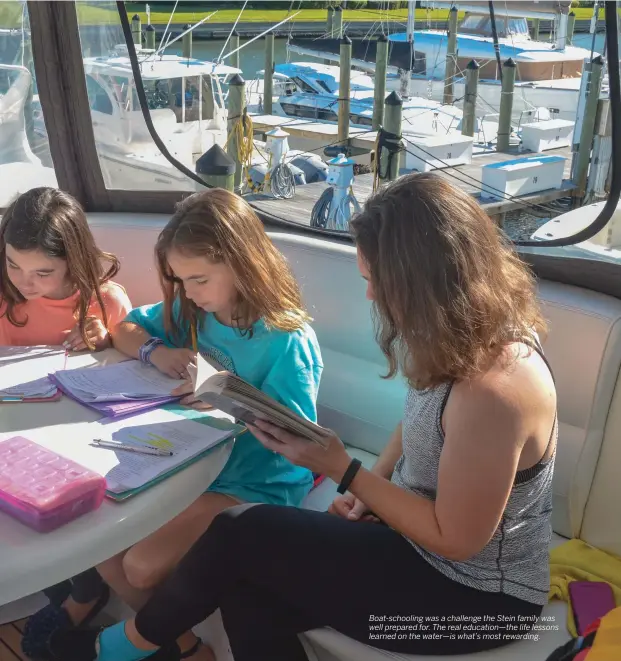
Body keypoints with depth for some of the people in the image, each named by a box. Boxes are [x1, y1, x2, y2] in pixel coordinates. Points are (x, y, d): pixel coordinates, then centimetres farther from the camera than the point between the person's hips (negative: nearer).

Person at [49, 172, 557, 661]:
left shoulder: (494, 388, -33)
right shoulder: (471, 336, -4)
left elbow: (456, 540, -23)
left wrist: (340, 468, -22)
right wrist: (370, 486, -2)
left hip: (476, 594, -7)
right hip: (419, 537, 8)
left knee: (242, 535, -11)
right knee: (251, 596, -10)